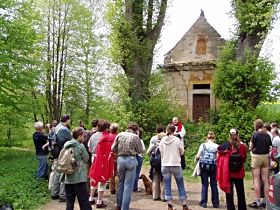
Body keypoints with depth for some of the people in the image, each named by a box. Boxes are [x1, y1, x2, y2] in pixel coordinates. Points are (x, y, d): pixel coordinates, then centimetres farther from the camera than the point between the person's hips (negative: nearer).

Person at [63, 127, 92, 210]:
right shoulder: (81, 146, -13)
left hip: (68, 178, 6)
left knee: (69, 202, 12)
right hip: (79, 178, -6)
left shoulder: (66, 145, 5)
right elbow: (86, 159, -2)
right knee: (84, 201, 1)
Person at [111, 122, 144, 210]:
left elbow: (113, 149, 4)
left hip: (120, 159, 4)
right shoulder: (135, 136, -5)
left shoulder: (119, 135, 4)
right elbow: (140, 150, 1)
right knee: (128, 185, 3)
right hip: (131, 159, -3)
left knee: (120, 182, 19)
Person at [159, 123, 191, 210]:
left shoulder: (162, 140, -2)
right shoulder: (177, 140, -9)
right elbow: (182, 152, 2)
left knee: (167, 186, 8)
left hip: (165, 165, 2)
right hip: (176, 165, -2)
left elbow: (161, 152, 7)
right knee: (181, 185, 10)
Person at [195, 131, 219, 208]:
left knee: (204, 185, 7)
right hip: (213, 167, 0)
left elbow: (197, 157, -3)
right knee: (214, 185, 10)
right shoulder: (217, 146, -2)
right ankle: (215, 203, 16)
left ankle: (203, 202, 10)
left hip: (204, 166, 0)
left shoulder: (203, 145, -1)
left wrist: (198, 158, 18)